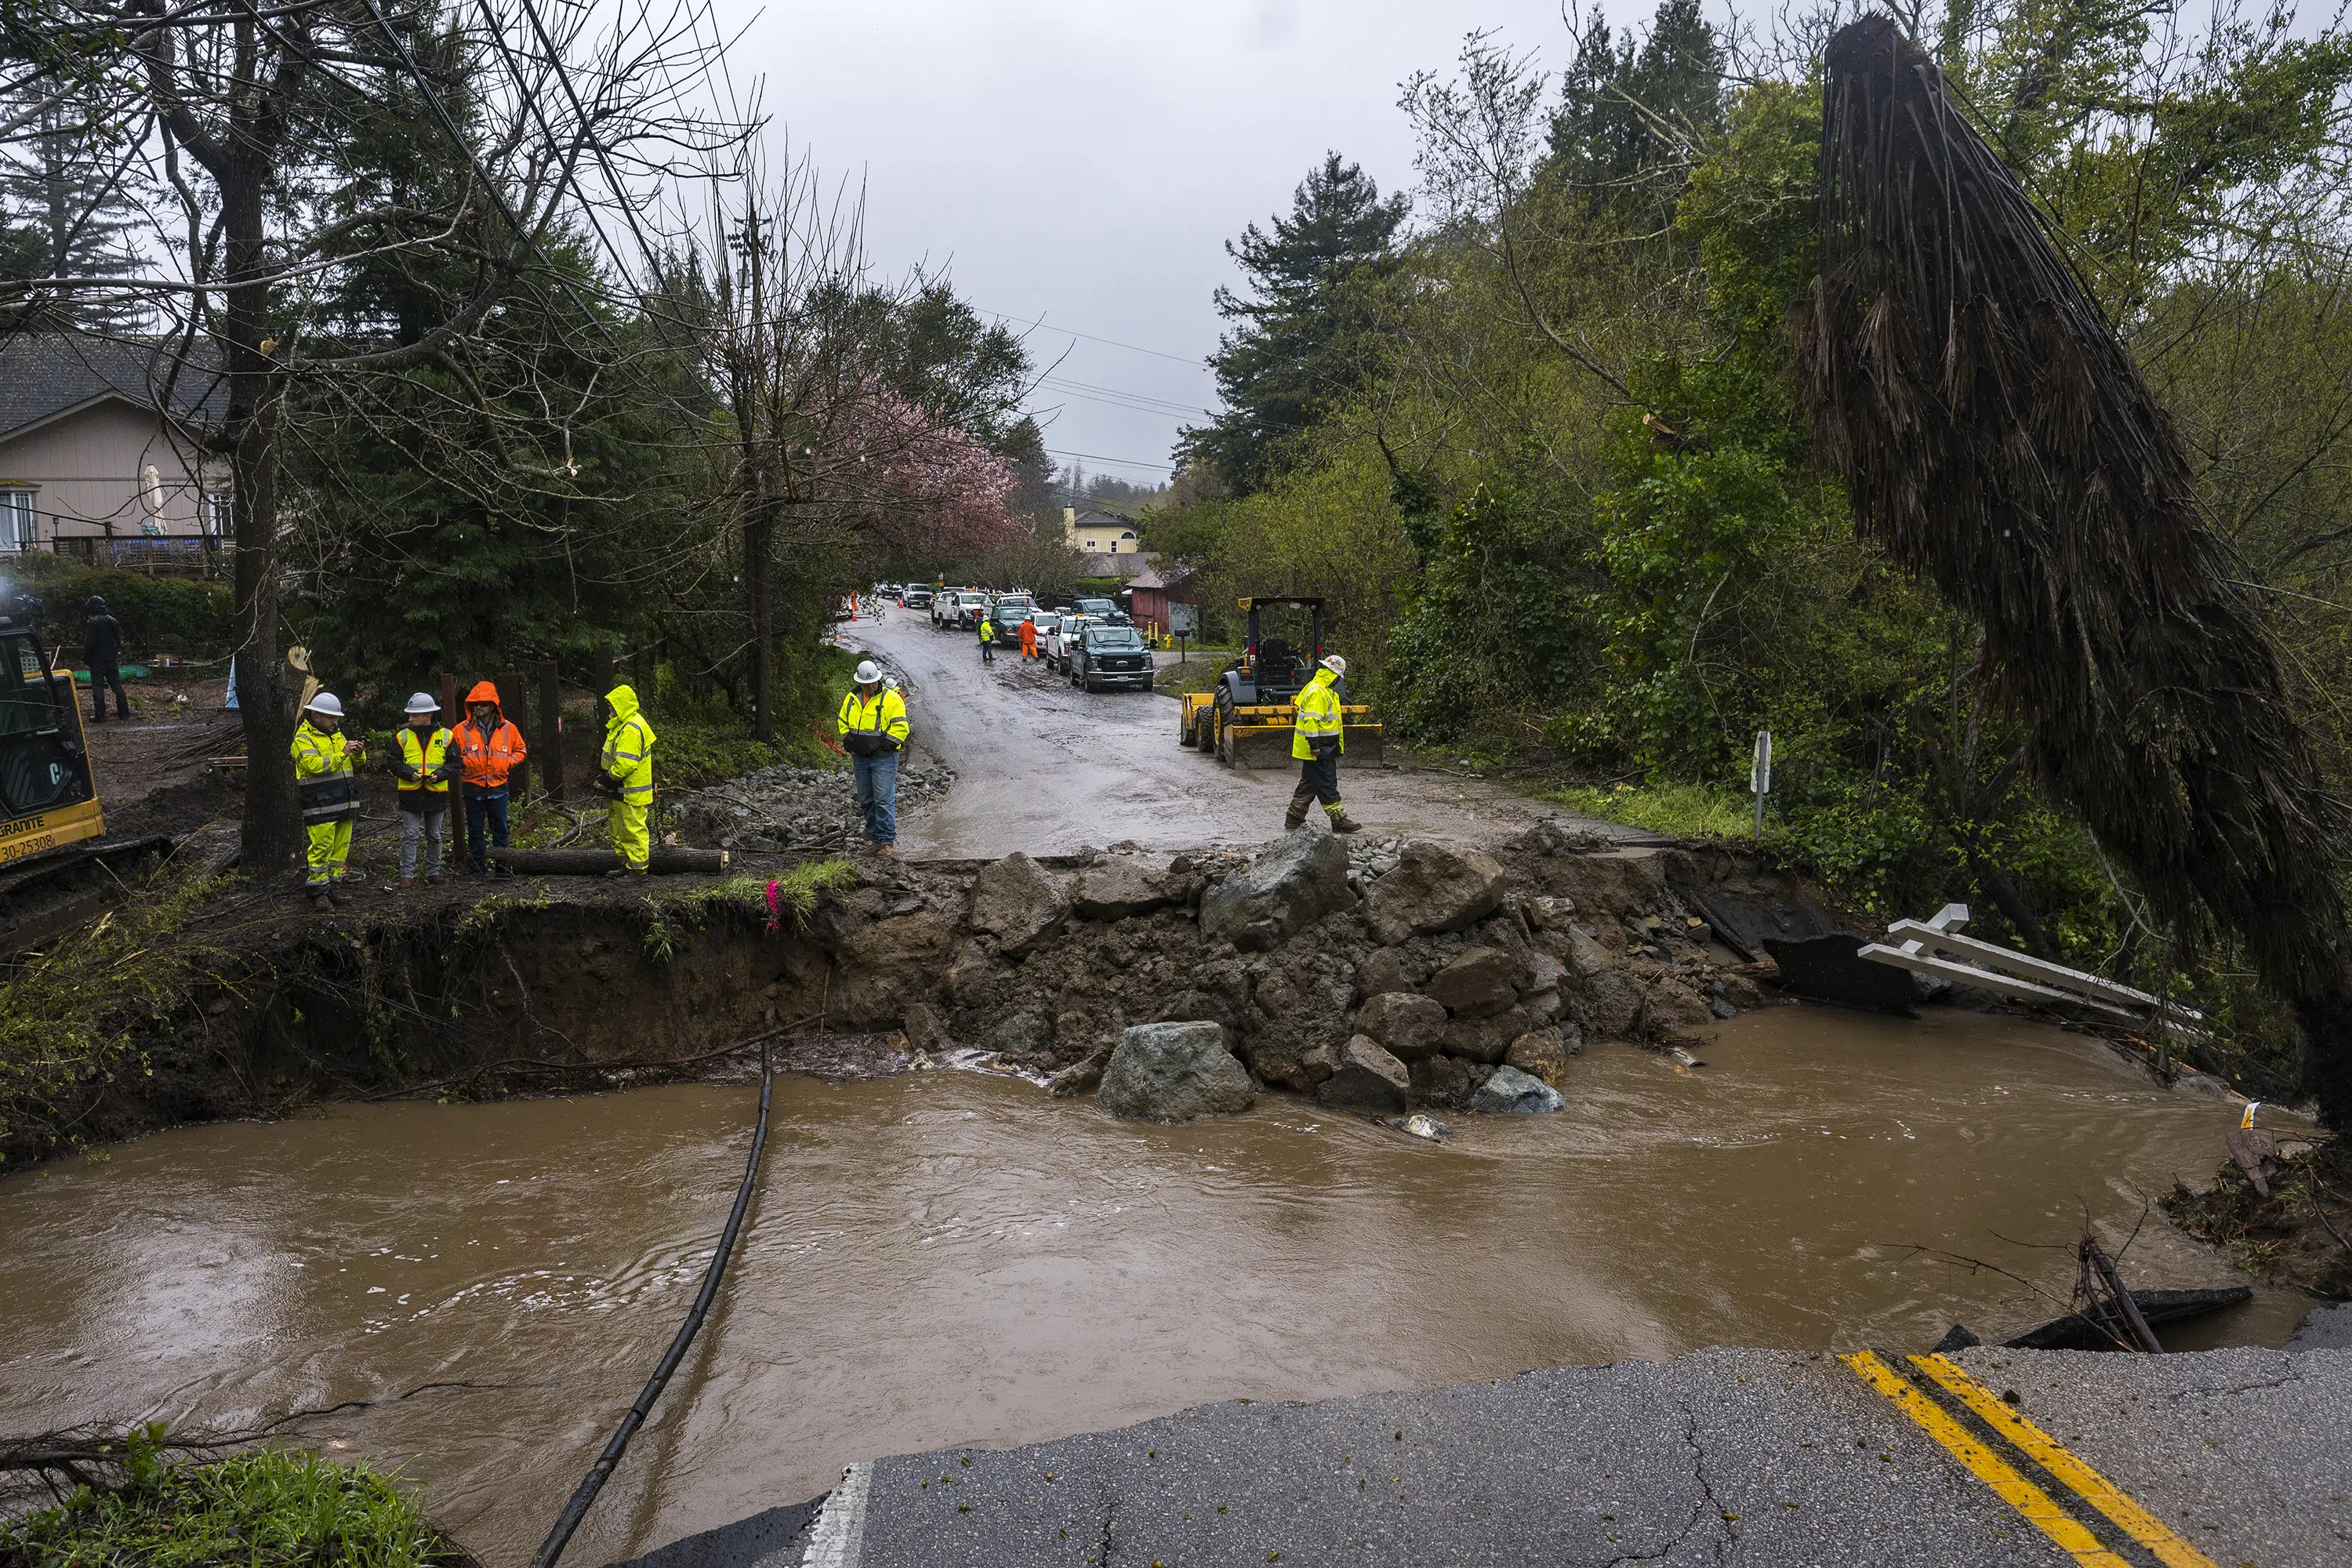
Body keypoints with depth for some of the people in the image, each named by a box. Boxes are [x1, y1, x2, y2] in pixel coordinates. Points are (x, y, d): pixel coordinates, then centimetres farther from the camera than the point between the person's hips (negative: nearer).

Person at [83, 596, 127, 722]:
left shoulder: (92, 622, -13)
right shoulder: (113, 621, 6)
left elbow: (89, 642, -15)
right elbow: (118, 640, 11)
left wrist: (86, 656, -4)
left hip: (97, 659, -5)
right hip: (112, 658, 5)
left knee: (98, 686, -2)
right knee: (117, 685, 10)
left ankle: (100, 715, -3)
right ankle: (123, 712, 11)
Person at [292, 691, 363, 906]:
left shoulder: (336, 734, 18)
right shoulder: (304, 738, -6)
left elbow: (356, 762, 20)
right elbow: (314, 765, -22)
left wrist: (357, 753, -2)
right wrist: (342, 754, -23)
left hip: (343, 801, 7)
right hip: (320, 805, -7)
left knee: (341, 845, 8)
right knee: (322, 847, -7)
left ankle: (335, 885, 17)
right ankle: (318, 891, -1)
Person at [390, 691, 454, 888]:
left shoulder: (445, 736, 1)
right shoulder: (403, 737, 3)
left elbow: (454, 762, 2)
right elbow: (394, 763, 3)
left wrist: (439, 775, -14)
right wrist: (409, 773, -15)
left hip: (436, 794, 0)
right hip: (410, 794, 0)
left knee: (434, 836, 12)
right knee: (409, 836, -1)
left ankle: (434, 872, 22)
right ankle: (407, 875, 3)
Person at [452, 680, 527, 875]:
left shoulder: (508, 729, 2)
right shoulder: (462, 730, -1)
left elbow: (520, 750, 15)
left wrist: (509, 762, -3)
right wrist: (461, 762, -11)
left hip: (498, 787, 0)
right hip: (473, 787, 0)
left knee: (500, 829, 7)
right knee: (475, 830, 6)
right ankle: (476, 868, 12)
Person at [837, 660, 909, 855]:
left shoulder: (891, 699, -9)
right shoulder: (851, 699, 9)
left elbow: (900, 727, -12)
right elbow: (843, 722, 22)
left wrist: (885, 745, -16)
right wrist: (848, 740, 7)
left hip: (883, 758, -6)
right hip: (860, 758, 6)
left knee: (884, 800, -9)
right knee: (866, 800, 13)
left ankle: (886, 840, -5)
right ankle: (873, 831, 27)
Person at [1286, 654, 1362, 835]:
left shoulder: (1320, 690, 16)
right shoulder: (1318, 693, -19)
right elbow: (1311, 720, -25)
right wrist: (1314, 744, -26)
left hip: (1324, 750, 11)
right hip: (1319, 750, -11)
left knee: (1309, 784, 15)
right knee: (1328, 785, -6)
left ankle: (1294, 819, 21)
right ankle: (1339, 821, -2)